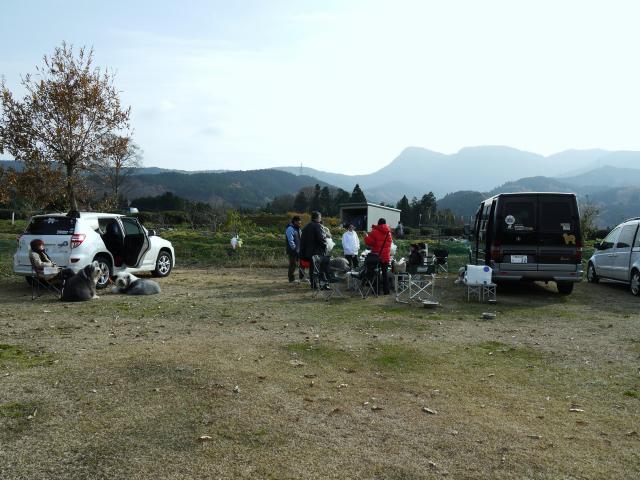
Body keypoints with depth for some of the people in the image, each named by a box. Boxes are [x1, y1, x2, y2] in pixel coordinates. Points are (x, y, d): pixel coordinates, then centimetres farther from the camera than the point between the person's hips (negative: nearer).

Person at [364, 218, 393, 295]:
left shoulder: (375, 232, -10)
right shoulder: (388, 232, 6)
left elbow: (368, 241, -15)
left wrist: (366, 236, 7)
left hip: (376, 256, -4)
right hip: (386, 256, 4)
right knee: (385, 273, 12)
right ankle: (386, 290, 12)